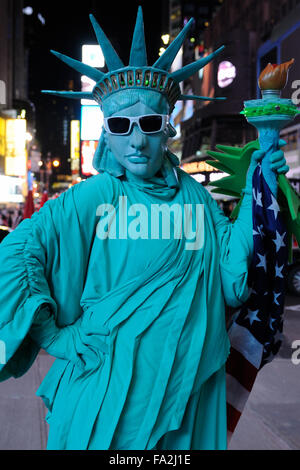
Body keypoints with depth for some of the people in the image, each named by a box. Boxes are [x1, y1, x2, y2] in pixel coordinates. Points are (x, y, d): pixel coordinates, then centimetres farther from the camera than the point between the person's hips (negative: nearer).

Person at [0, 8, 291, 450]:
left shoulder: (195, 197, 4)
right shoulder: (92, 197, -8)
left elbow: (233, 278, -2)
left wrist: (253, 193, -9)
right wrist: (56, 338, -13)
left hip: (188, 388, 4)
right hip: (109, 392, -3)